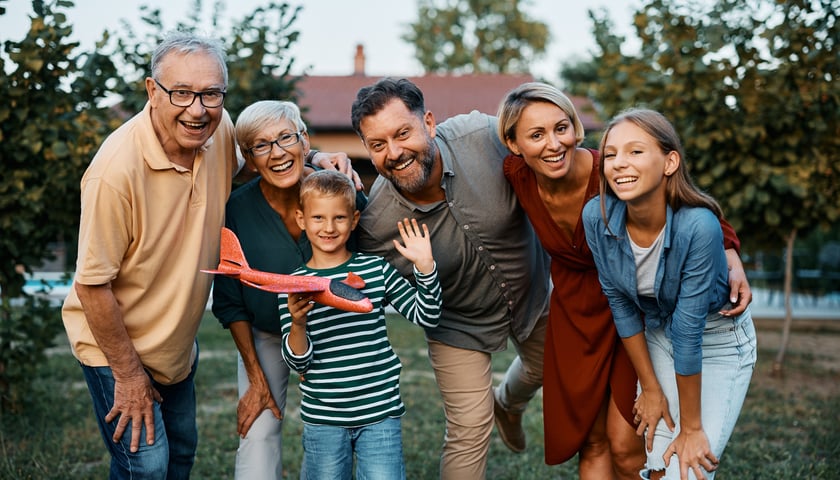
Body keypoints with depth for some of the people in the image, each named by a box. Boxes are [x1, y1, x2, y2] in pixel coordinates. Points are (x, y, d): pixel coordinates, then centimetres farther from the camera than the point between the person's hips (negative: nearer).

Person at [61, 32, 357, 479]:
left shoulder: (218, 129, -13)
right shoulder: (117, 169, -33)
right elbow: (92, 284, -26)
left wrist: (317, 161, -8)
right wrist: (129, 375, -17)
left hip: (178, 338, 7)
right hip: (118, 343, -7)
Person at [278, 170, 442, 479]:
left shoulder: (376, 270, 0)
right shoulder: (292, 286, -3)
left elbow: (426, 318, 0)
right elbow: (298, 362, -5)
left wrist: (425, 266, -12)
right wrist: (297, 323, -24)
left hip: (381, 414, 0)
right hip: (323, 419, 0)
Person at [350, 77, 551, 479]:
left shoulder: (484, 136, -33)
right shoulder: (376, 226, -32)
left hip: (532, 292, 3)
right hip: (460, 323, -3)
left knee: (545, 368, 30)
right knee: (470, 431, -4)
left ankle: (508, 405, 66)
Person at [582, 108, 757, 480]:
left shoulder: (698, 226, -33)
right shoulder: (597, 216, -21)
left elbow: (689, 330, -28)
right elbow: (620, 303, -8)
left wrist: (691, 427, -18)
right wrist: (650, 388, -2)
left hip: (719, 341, -3)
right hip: (657, 335, 3)